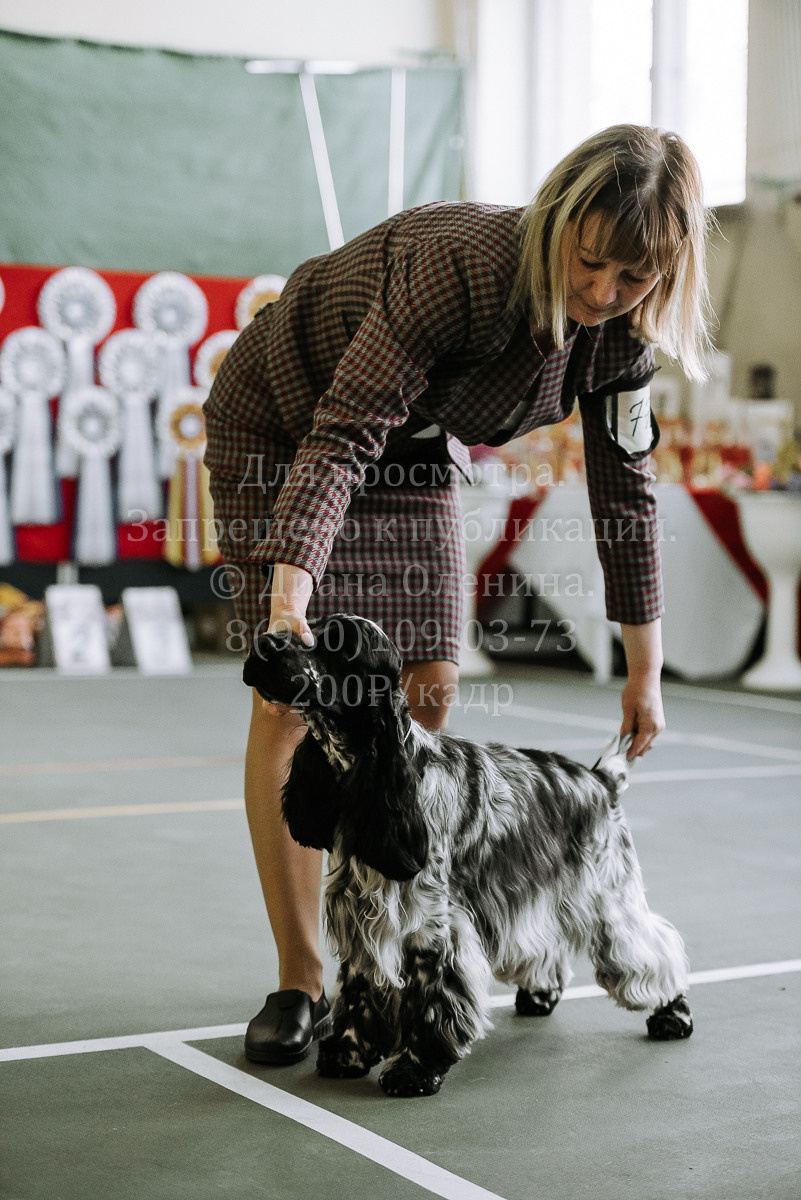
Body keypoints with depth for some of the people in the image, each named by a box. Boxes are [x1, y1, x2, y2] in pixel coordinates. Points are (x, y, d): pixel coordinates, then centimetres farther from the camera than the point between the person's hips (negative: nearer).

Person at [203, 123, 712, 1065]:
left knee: (426, 690, 0)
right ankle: (298, 982, -5)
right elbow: (340, 436, -39)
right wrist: (290, 597, -50)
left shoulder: (619, 332, -17)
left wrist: (645, 668, -2)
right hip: (283, 422, -6)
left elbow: (624, 490, -6)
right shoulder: (462, 265, -38)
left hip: (413, 442, 6)